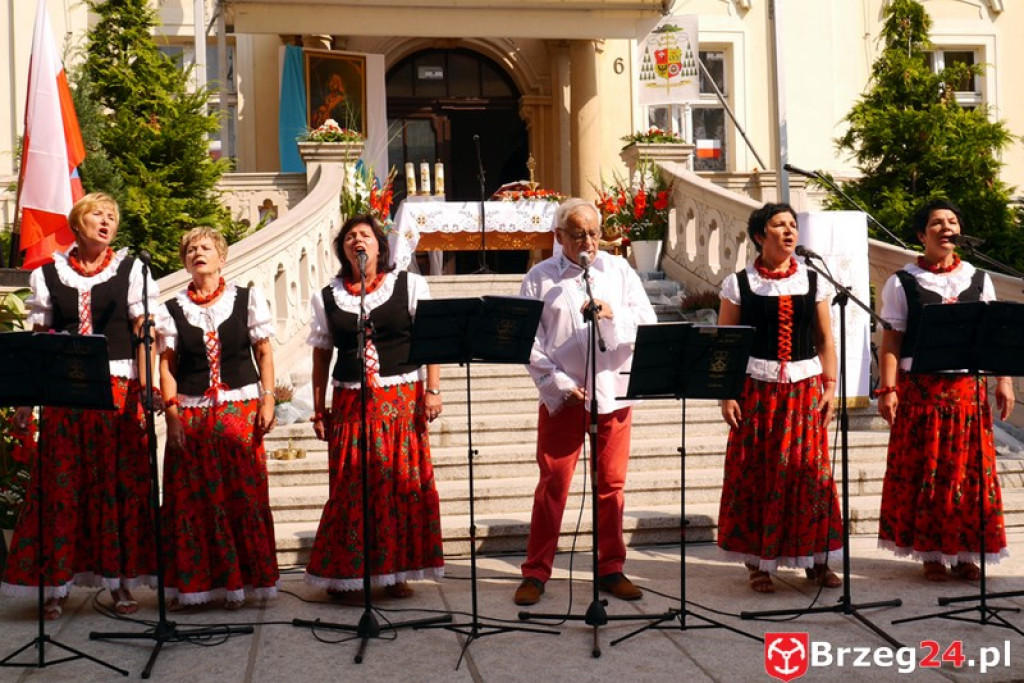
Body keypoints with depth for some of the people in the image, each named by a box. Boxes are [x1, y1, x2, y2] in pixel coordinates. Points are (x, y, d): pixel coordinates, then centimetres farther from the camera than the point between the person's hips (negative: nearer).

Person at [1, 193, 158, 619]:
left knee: (120, 485, 1)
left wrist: (145, 390, -11)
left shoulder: (130, 269, 6)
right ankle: (57, 584, 9)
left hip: (118, 388, -1)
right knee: (61, 485, 1)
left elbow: (145, 334, 0)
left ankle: (120, 581, 10)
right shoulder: (49, 273, 9)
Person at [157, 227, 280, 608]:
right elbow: (166, 364, 5)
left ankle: (238, 581, 7)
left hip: (240, 409, -1)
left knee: (242, 496, -2)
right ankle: (190, 583, 8)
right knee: (190, 500, -1)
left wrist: (267, 400, -3)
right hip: (191, 414, 1)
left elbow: (264, 354, 6)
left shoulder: (247, 300, 7)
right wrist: (171, 410, -6)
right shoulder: (173, 309, 9)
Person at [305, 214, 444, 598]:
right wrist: (319, 409, 8)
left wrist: (432, 390, -6)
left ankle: (397, 571, 11)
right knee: (349, 488, -2)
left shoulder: (409, 285, 6)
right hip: (350, 403, 1)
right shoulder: (327, 297, 10)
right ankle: (343, 574, 8)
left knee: (404, 484, -1)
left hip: (402, 400, -1)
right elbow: (321, 355, 12)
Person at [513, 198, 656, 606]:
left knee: (612, 484, 8)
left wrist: (612, 315, -19)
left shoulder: (619, 271, 7)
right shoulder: (540, 279, 1)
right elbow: (530, 342, -3)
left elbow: (647, 324, -1)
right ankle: (536, 573, 11)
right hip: (562, 397, -2)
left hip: (614, 393, 2)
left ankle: (611, 569, 20)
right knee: (552, 485, 2)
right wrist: (559, 384, -11)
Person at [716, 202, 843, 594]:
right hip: (756, 388, -2)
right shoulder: (739, 283, 1)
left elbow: (825, 340, 10)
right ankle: (757, 562, 10)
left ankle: (815, 560, 13)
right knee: (755, 472, -1)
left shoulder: (812, 281, 8)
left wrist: (830, 386, 1)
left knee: (810, 470, 1)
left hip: (805, 388, 2)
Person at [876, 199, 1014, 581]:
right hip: (920, 388, -2)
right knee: (923, 471, 2)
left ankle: (965, 553, 16)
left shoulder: (978, 279, 9)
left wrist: (1003, 380, 0)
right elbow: (891, 340, -4)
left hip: (968, 387, 3)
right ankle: (930, 553, 14)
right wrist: (888, 389, -12)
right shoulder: (902, 283, 0)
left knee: (970, 471, 4)